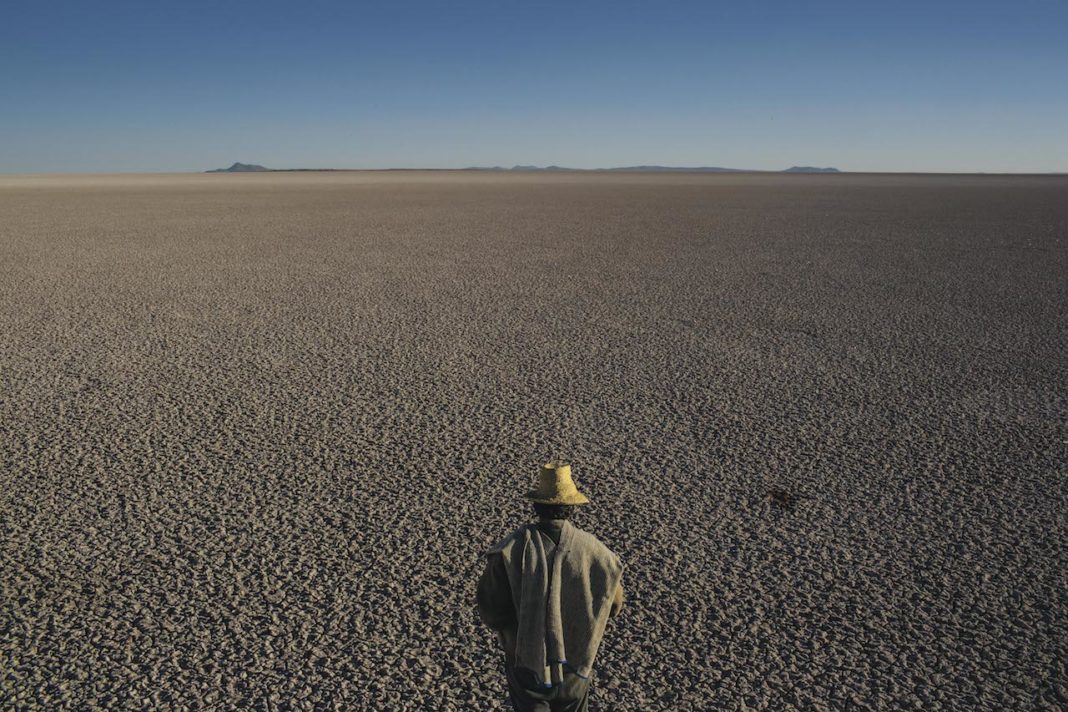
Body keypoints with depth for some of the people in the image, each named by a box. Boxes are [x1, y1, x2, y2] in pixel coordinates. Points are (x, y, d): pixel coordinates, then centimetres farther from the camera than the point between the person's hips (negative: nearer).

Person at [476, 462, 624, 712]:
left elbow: (490, 608, -17)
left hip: (526, 657, -2)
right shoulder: (593, 550, -14)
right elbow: (613, 604, -1)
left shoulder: (511, 549, -19)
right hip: (577, 657, 2)